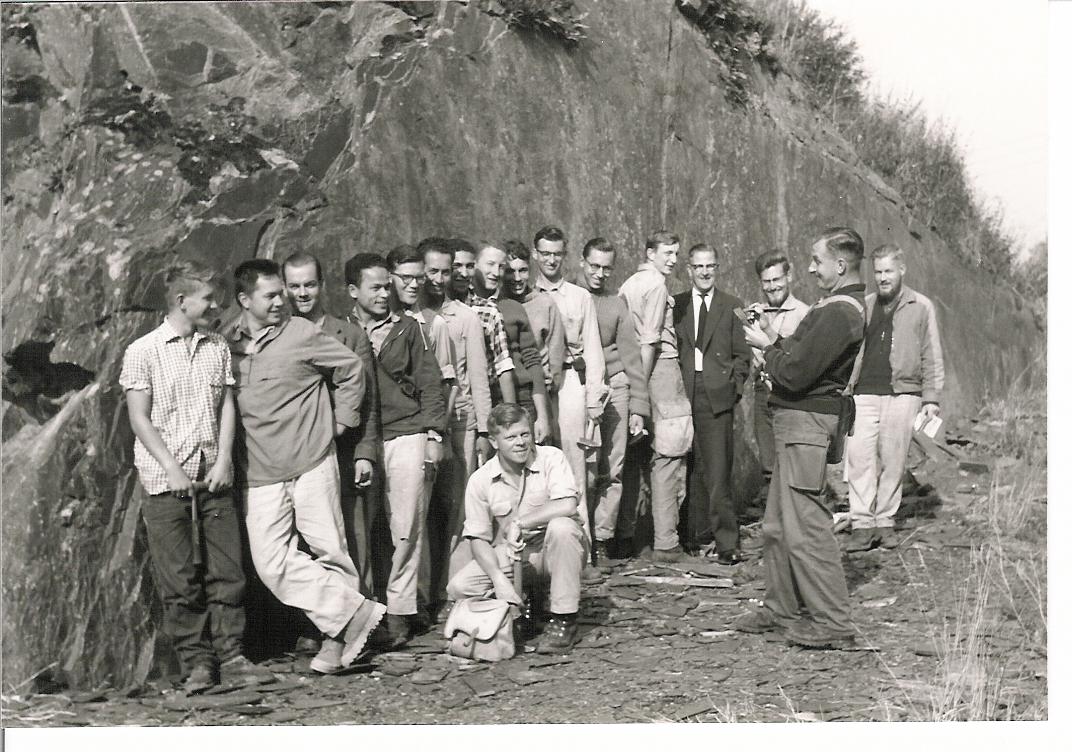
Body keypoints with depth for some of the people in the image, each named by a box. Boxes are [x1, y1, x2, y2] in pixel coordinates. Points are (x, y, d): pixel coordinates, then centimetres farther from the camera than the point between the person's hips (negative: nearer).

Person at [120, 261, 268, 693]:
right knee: (179, 577, 0)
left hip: (213, 475, 4)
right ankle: (196, 662, 10)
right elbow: (139, 419, -3)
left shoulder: (218, 348, 11)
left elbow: (227, 407, 10)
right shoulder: (143, 351, -1)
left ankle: (230, 654, 13)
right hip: (165, 478, -3)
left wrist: (224, 461, -3)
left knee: (227, 569, 3)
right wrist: (173, 468, -11)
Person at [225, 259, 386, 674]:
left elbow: (351, 368, 8)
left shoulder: (300, 333, -2)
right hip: (258, 476, 2)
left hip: (312, 464, -2)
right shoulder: (225, 343, 6)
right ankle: (354, 611, -3)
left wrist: (340, 421, 6)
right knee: (272, 563, -9)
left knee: (330, 550, 3)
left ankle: (337, 636, 15)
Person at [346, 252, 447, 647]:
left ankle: (399, 610, 4)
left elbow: (430, 384, 10)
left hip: (407, 436, 0)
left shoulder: (406, 327, 10)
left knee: (406, 526, -3)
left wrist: (434, 435, 2)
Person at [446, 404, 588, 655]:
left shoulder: (551, 458, -12)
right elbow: (478, 538, -5)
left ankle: (564, 620, -22)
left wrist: (518, 523, -24)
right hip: (509, 555, 3)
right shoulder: (480, 480, -6)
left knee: (561, 526, -37)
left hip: (553, 549, -2)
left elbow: (567, 505, -28)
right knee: (458, 587, -19)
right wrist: (500, 579, -21)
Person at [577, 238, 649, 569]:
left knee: (612, 470, 0)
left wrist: (639, 408, 6)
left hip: (615, 388, 2)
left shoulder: (617, 305, 14)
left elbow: (631, 358, 12)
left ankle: (603, 540, 5)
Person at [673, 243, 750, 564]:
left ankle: (727, 542, -6)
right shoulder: (674, 306, 11)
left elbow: (741, 355, 10)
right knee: (691, 469, 4)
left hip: (717, 397, -2)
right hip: (683, 395, 2)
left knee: (718, 473, -8)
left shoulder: (732, 307, 9)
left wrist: (734, 387, -1)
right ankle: (698, 532, 15)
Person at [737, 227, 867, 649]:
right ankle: (781, 609, 27)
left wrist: (766, 347, -5)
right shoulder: (847, 306, 15)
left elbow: (795, 373, -21)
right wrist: (776, 345, 4)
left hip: (806, 421, -11)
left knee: (805, 524, -7)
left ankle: (833, 624, -2)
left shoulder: (836, 313, -19)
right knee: (777, 523, 17)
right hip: (799, 420, 11)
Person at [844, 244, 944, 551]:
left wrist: (931, 398, 2)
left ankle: (884, 521, 13)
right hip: (864, 393, 2)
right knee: (859, 456, -8)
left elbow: (932, 356, 7)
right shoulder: (863, 305, 12)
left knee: (893, 461, 2)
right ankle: (862, 524, -5)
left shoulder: (921, 307, 5)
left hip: (902, 393, -2)